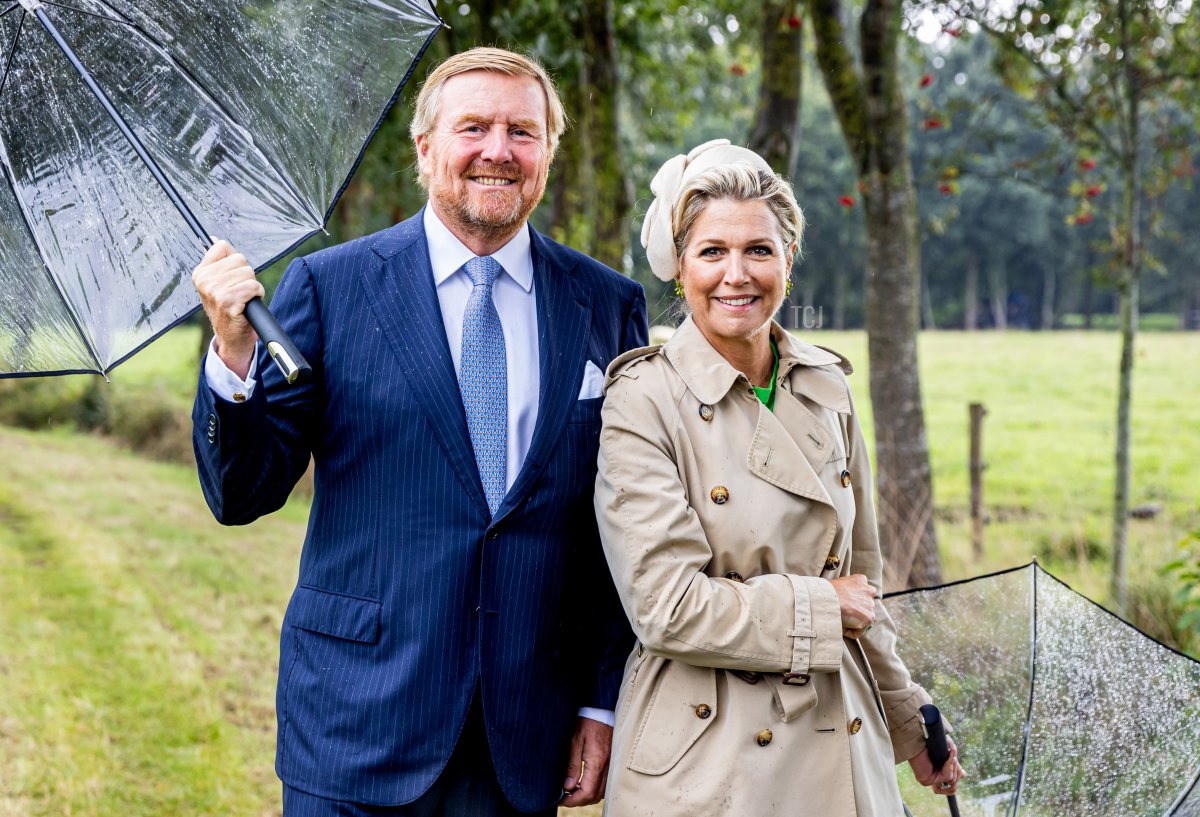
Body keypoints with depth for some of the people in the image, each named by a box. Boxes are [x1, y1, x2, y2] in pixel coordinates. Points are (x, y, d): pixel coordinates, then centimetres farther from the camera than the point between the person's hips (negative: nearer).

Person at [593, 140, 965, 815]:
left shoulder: (828, 389, 5)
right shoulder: (644, 401, -11)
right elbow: (669, 608, -18)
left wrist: (908, 722, 21)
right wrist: (820, 606, -9)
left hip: (836, 745, 5)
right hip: (704, 760, -5)